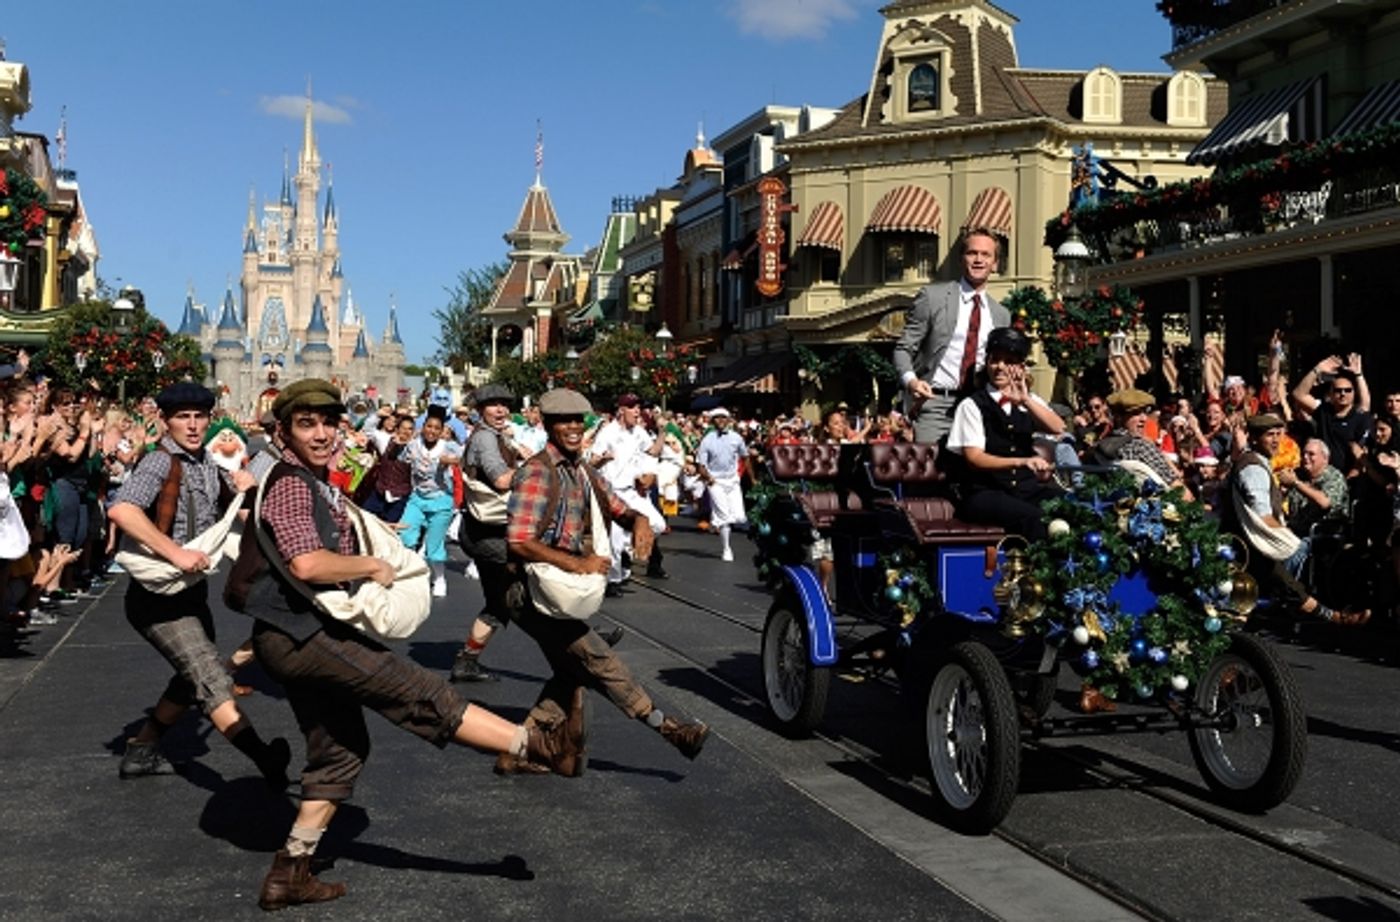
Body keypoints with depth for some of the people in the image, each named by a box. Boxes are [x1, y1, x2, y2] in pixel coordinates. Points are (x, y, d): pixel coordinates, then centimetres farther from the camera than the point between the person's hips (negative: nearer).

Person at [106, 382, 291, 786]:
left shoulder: (209, 465, 9)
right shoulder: (160, 463, -16)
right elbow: (120, 510, -33)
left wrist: (244, 488, -1)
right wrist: (175, 552, -37)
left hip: (192, 590, 9)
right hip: (158, 594, -9)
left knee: (193, 680, 21)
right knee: (211, 676, -23)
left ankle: (140, 751, 36)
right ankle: (261, 755, -39)